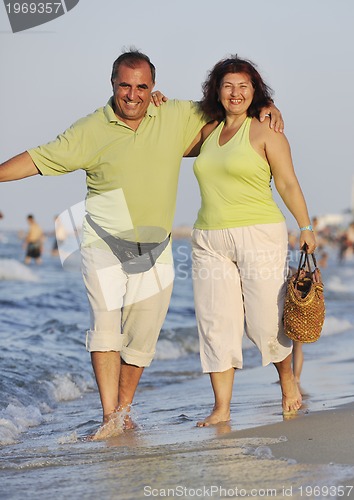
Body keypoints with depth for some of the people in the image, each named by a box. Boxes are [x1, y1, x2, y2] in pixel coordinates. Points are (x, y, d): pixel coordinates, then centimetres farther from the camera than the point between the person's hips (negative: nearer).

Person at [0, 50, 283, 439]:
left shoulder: (176, 117, 4)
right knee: (105, 325, -14)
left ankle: (123, 409, 19)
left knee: (141, 336, 4)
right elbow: (38, 159, -1)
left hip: (155, 250, 3)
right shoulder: (91, 130, -3)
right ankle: (110, 417, -14)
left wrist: (265, 108, 1)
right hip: (105, 245, -2)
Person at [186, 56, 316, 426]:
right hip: (209, 240, 5)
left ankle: (288, 379, 26)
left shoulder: (265, 132, 0)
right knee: (215, 322, 0)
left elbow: (287, 183, -2)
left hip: (259, 235, -5)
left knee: (265, 321, -2)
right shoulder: (208, 132, 15)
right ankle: (221, 408, 4)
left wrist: (305, 227, -10)